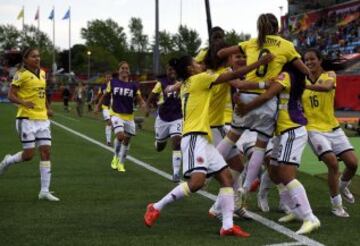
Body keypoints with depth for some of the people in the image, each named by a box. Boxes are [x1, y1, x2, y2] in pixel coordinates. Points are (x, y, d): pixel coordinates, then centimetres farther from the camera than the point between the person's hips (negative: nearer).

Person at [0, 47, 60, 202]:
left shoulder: (42, 73, 12)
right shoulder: (21, 74, -8)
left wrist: (48, 109, 17)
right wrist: (23, 102, -26)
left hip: (42, 119, 6)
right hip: (27, 118, -6)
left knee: (46, 152, -2)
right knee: (28, 155, -7)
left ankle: (45, 191, 1)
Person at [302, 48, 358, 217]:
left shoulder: (329, 75, -2)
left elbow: (327, 87, -28)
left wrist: (306, 85, -41)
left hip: (333, 128, 1)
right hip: (314, 129, -1)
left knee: (352, 163, -5)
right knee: (332, 162, -20)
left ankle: (342, 187, 29)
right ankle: (336, 204, -4)